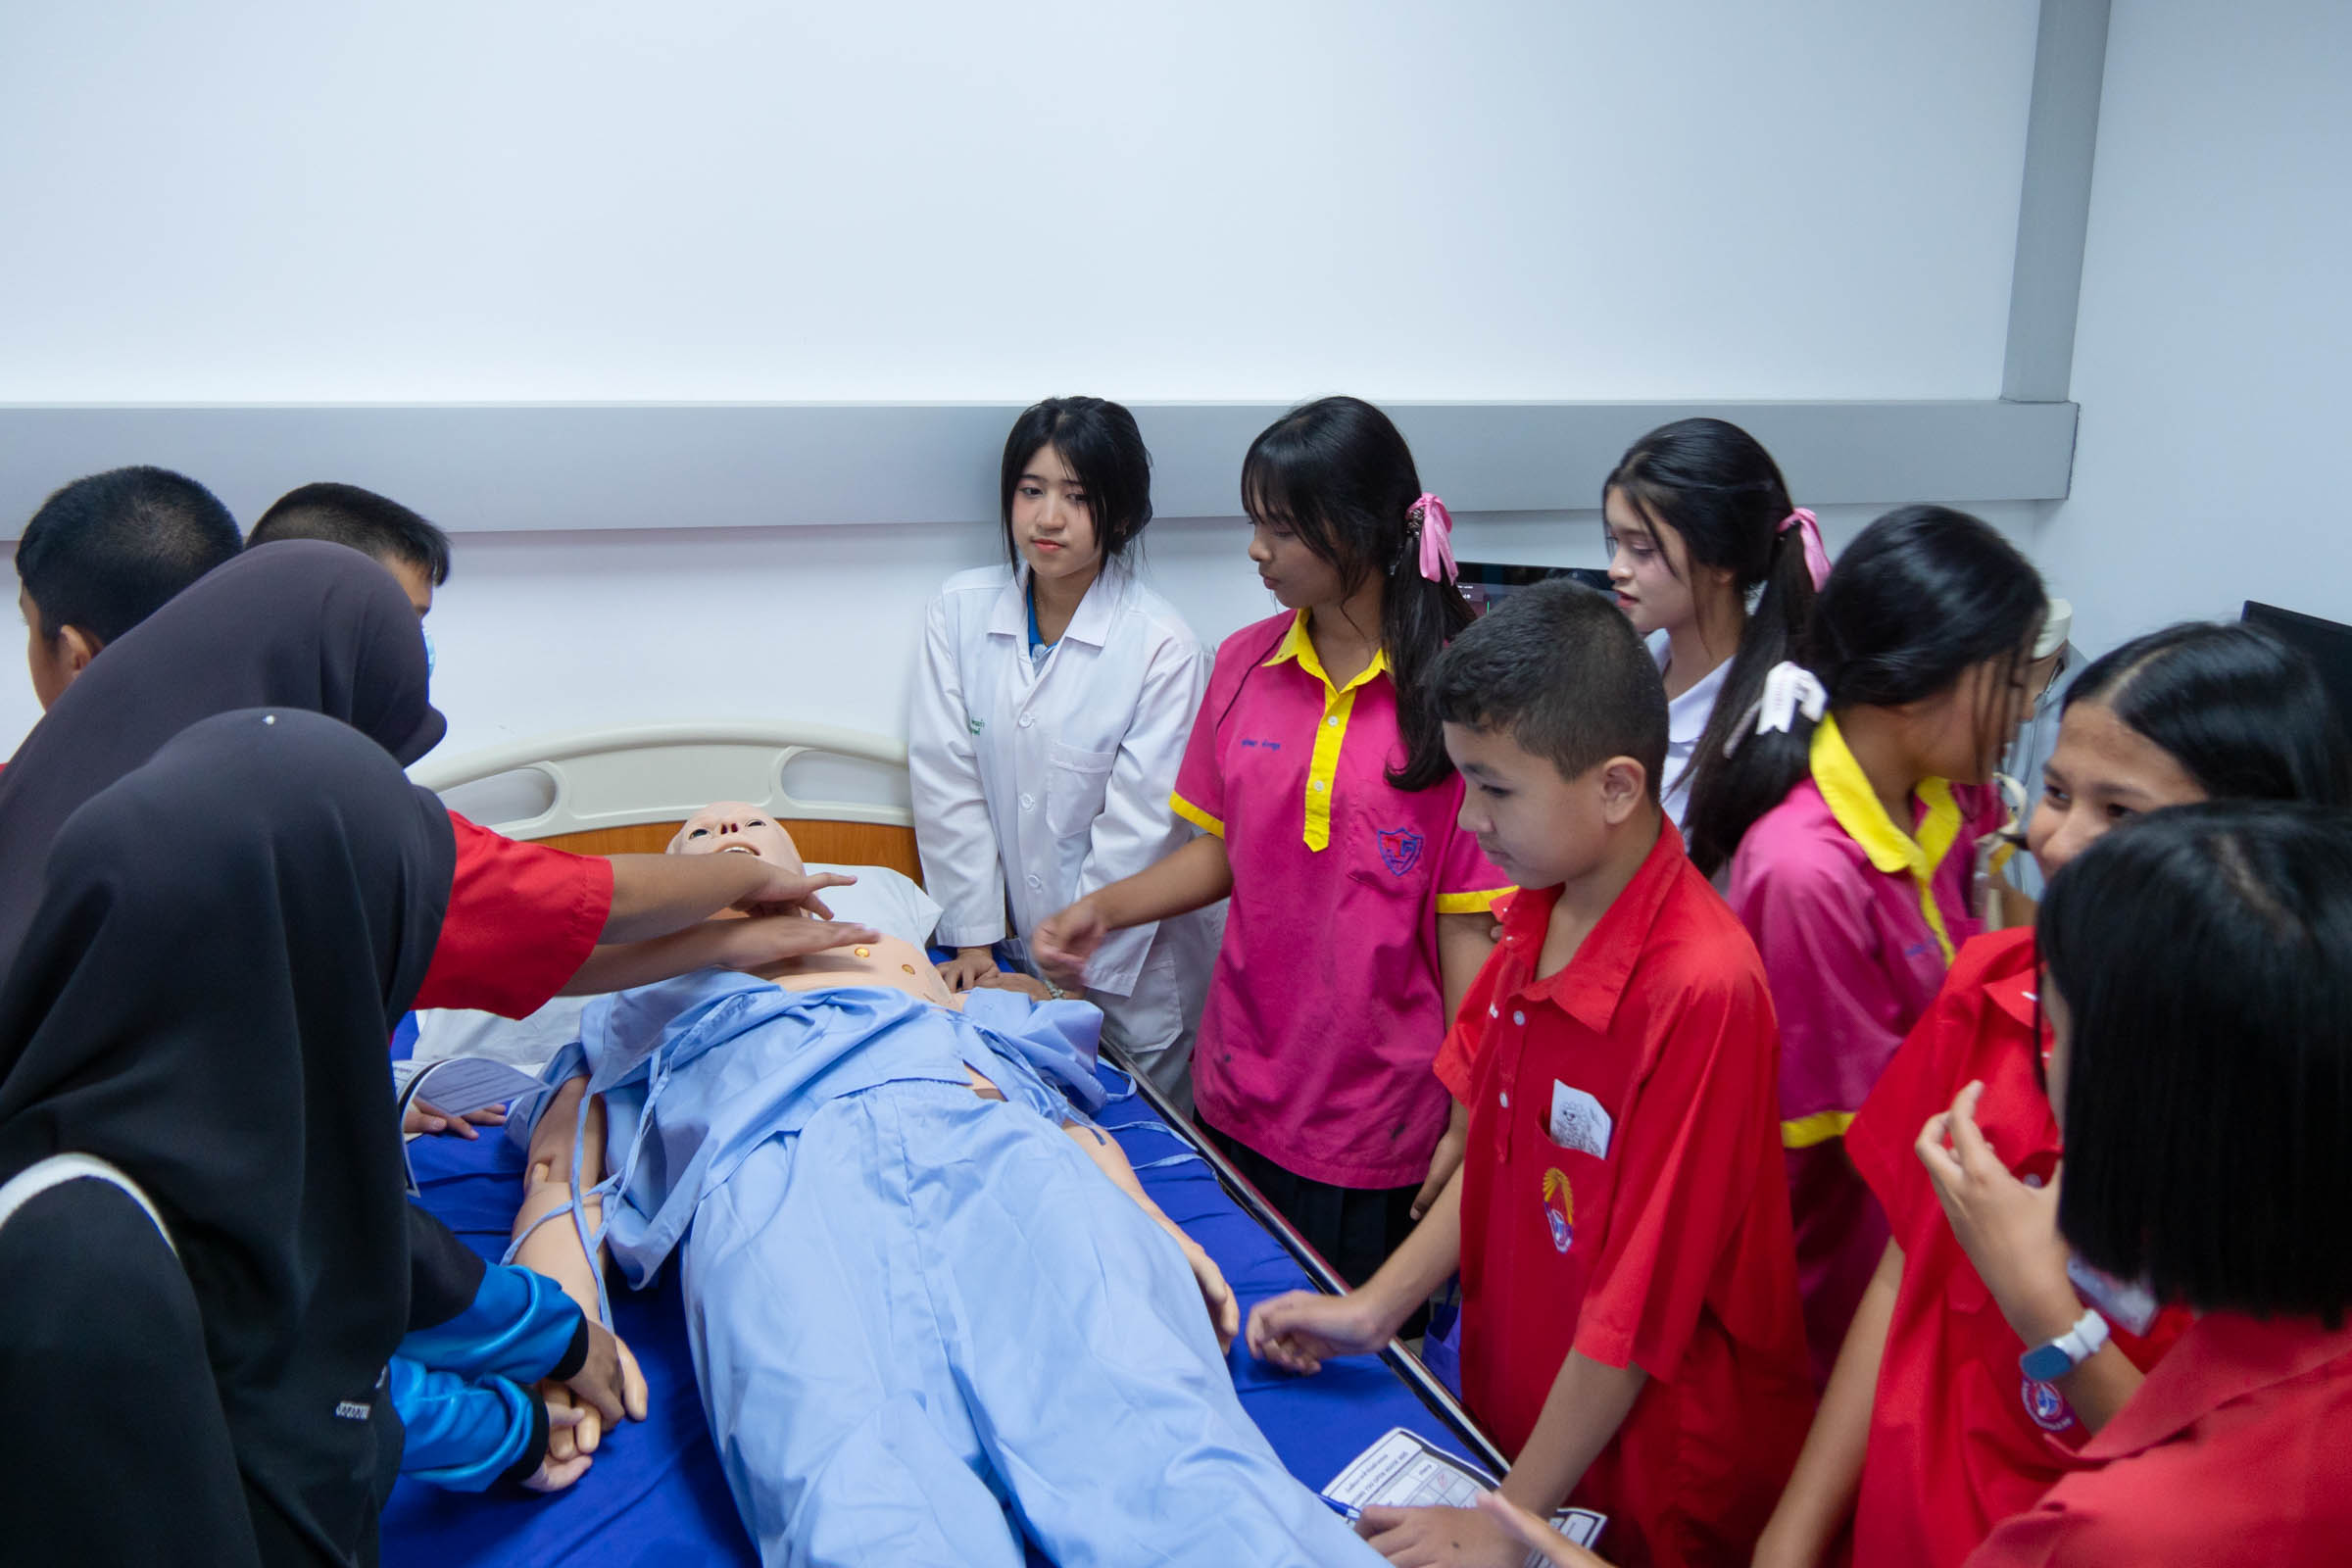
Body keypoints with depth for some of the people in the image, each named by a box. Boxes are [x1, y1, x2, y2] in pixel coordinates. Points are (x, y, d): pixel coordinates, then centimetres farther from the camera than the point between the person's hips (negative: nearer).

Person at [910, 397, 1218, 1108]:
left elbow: (1138, 829, -13)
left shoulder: (1163, 646, -14)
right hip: (1004, 957, 3)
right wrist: (973, 940, -4)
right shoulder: (960, 611, -3)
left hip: (1127, 967, -3)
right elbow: (947, 784, -2)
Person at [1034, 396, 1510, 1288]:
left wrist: (1470, 1117, -8)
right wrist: (1104, 910, -4)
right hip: (1237, 1096, 5)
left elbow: (1470, 921, -11)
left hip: (1380, 1120, -4)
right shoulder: (1244, 663, 3)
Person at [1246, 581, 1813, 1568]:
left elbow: (1638, 1301, -22)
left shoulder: (1701, 988, -28)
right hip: (1511, 1408, 7)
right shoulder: (1536, 921, -5)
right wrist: (1375, 1308, 3)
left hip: (1649, 1483, -6)